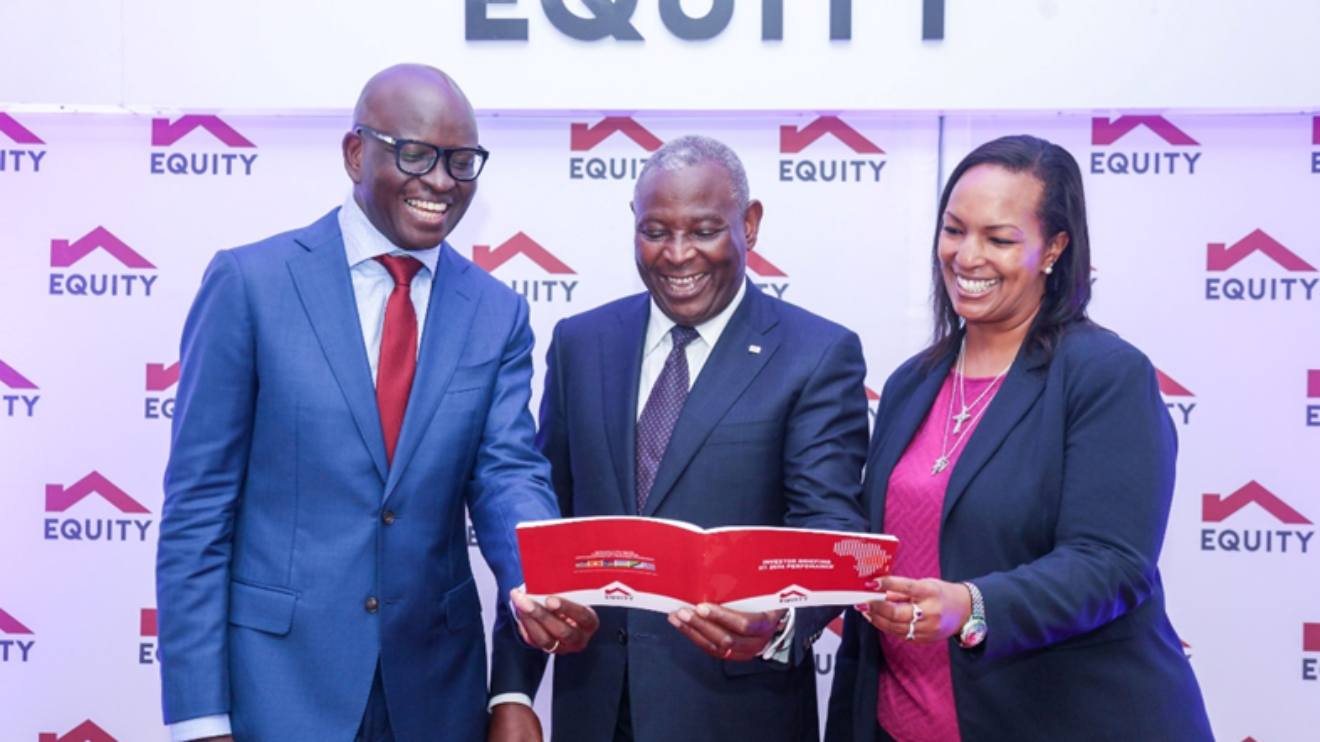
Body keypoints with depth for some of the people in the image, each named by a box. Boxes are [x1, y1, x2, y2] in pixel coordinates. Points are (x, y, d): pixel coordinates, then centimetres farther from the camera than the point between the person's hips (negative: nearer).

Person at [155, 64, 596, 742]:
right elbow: (198, 502, -7)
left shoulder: (497, 315, 4)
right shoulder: (249, 282, -6)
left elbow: (508, 475, -3)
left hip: (435, 683, 3)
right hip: (279, 673, -3)